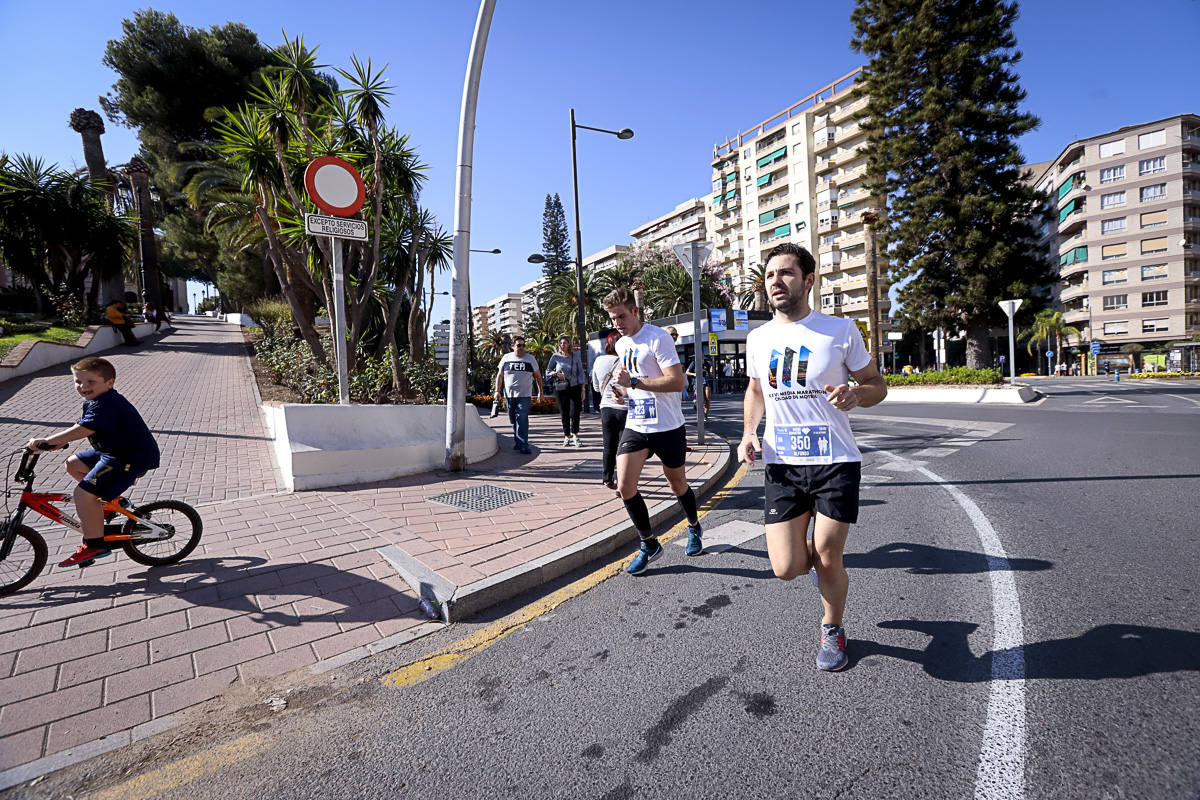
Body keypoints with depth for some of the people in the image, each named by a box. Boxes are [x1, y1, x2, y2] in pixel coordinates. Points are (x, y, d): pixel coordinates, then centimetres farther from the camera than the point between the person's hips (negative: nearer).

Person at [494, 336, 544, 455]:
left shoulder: (530, 359, 6)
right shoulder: (506, 358, 9)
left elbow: (538, 376, 10)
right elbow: (500, 375, 12)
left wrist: (541, 391, 7)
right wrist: (497, 390, 4)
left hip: (524, 396, -2)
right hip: (509, 395, 3)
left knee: (522, 420, -12)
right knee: (513, 421, 9)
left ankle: (523, 445, -12)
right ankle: (517, 442, 23)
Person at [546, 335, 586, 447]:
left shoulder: (575, 356, 5)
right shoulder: (556, 357, 4)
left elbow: (581, 373, 8)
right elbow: (547, 372, 8)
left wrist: (582, 389, 3)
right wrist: (556, 373, -13)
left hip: (574, 387, 0)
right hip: (561, 389, 0)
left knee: (574, 412, -8)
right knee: (564, 413, 3)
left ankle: (574, 435, 9)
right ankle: (566, 436, 14)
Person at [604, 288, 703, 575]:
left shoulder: (658, 337, -14)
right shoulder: (621, 345, 10)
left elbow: (677, 381, -21)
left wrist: (634, 383, -25)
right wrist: (622, 391, 5)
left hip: (667, 427, -6)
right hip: (635, 426, 6)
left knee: (677, 484, 11)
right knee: (625, 486, -8)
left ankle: (694, 529, 41)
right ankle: (649, 545, 11)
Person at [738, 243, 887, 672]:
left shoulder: (841, 330, -4)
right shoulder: (758, 338, 6)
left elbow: (877, 384, 5)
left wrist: (855, 395, -18)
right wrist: (748, 432, 4)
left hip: (836, 463, -2)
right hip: (782, 465, 3)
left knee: (826, 560, 3)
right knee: (786, 568, -2)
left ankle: (832, 630, 36)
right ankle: (831, 566, 36)